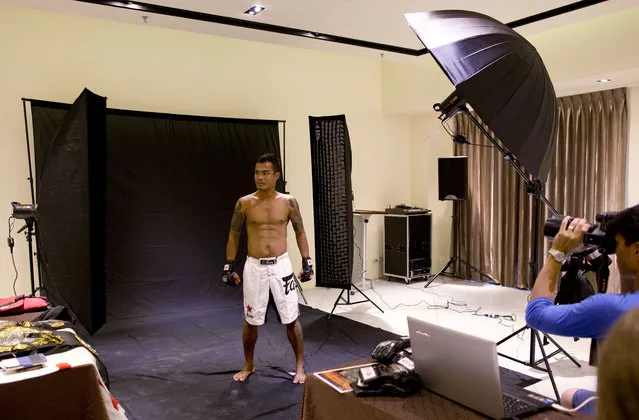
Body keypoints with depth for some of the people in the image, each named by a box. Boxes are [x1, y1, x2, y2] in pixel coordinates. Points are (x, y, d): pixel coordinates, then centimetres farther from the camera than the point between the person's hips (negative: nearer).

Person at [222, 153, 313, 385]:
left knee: (291, 319, 5)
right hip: (254, 266, 1)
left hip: (281, 265, 0)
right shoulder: (244, 203, -3)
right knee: (251, 320, 10)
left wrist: (307, 262, 0)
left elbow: (300, 233, 7)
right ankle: (248, 366, 32)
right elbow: (233, 236, 6)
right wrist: (229, 266, 2)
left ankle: (300, 366, 23)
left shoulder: (288, 202, -3)